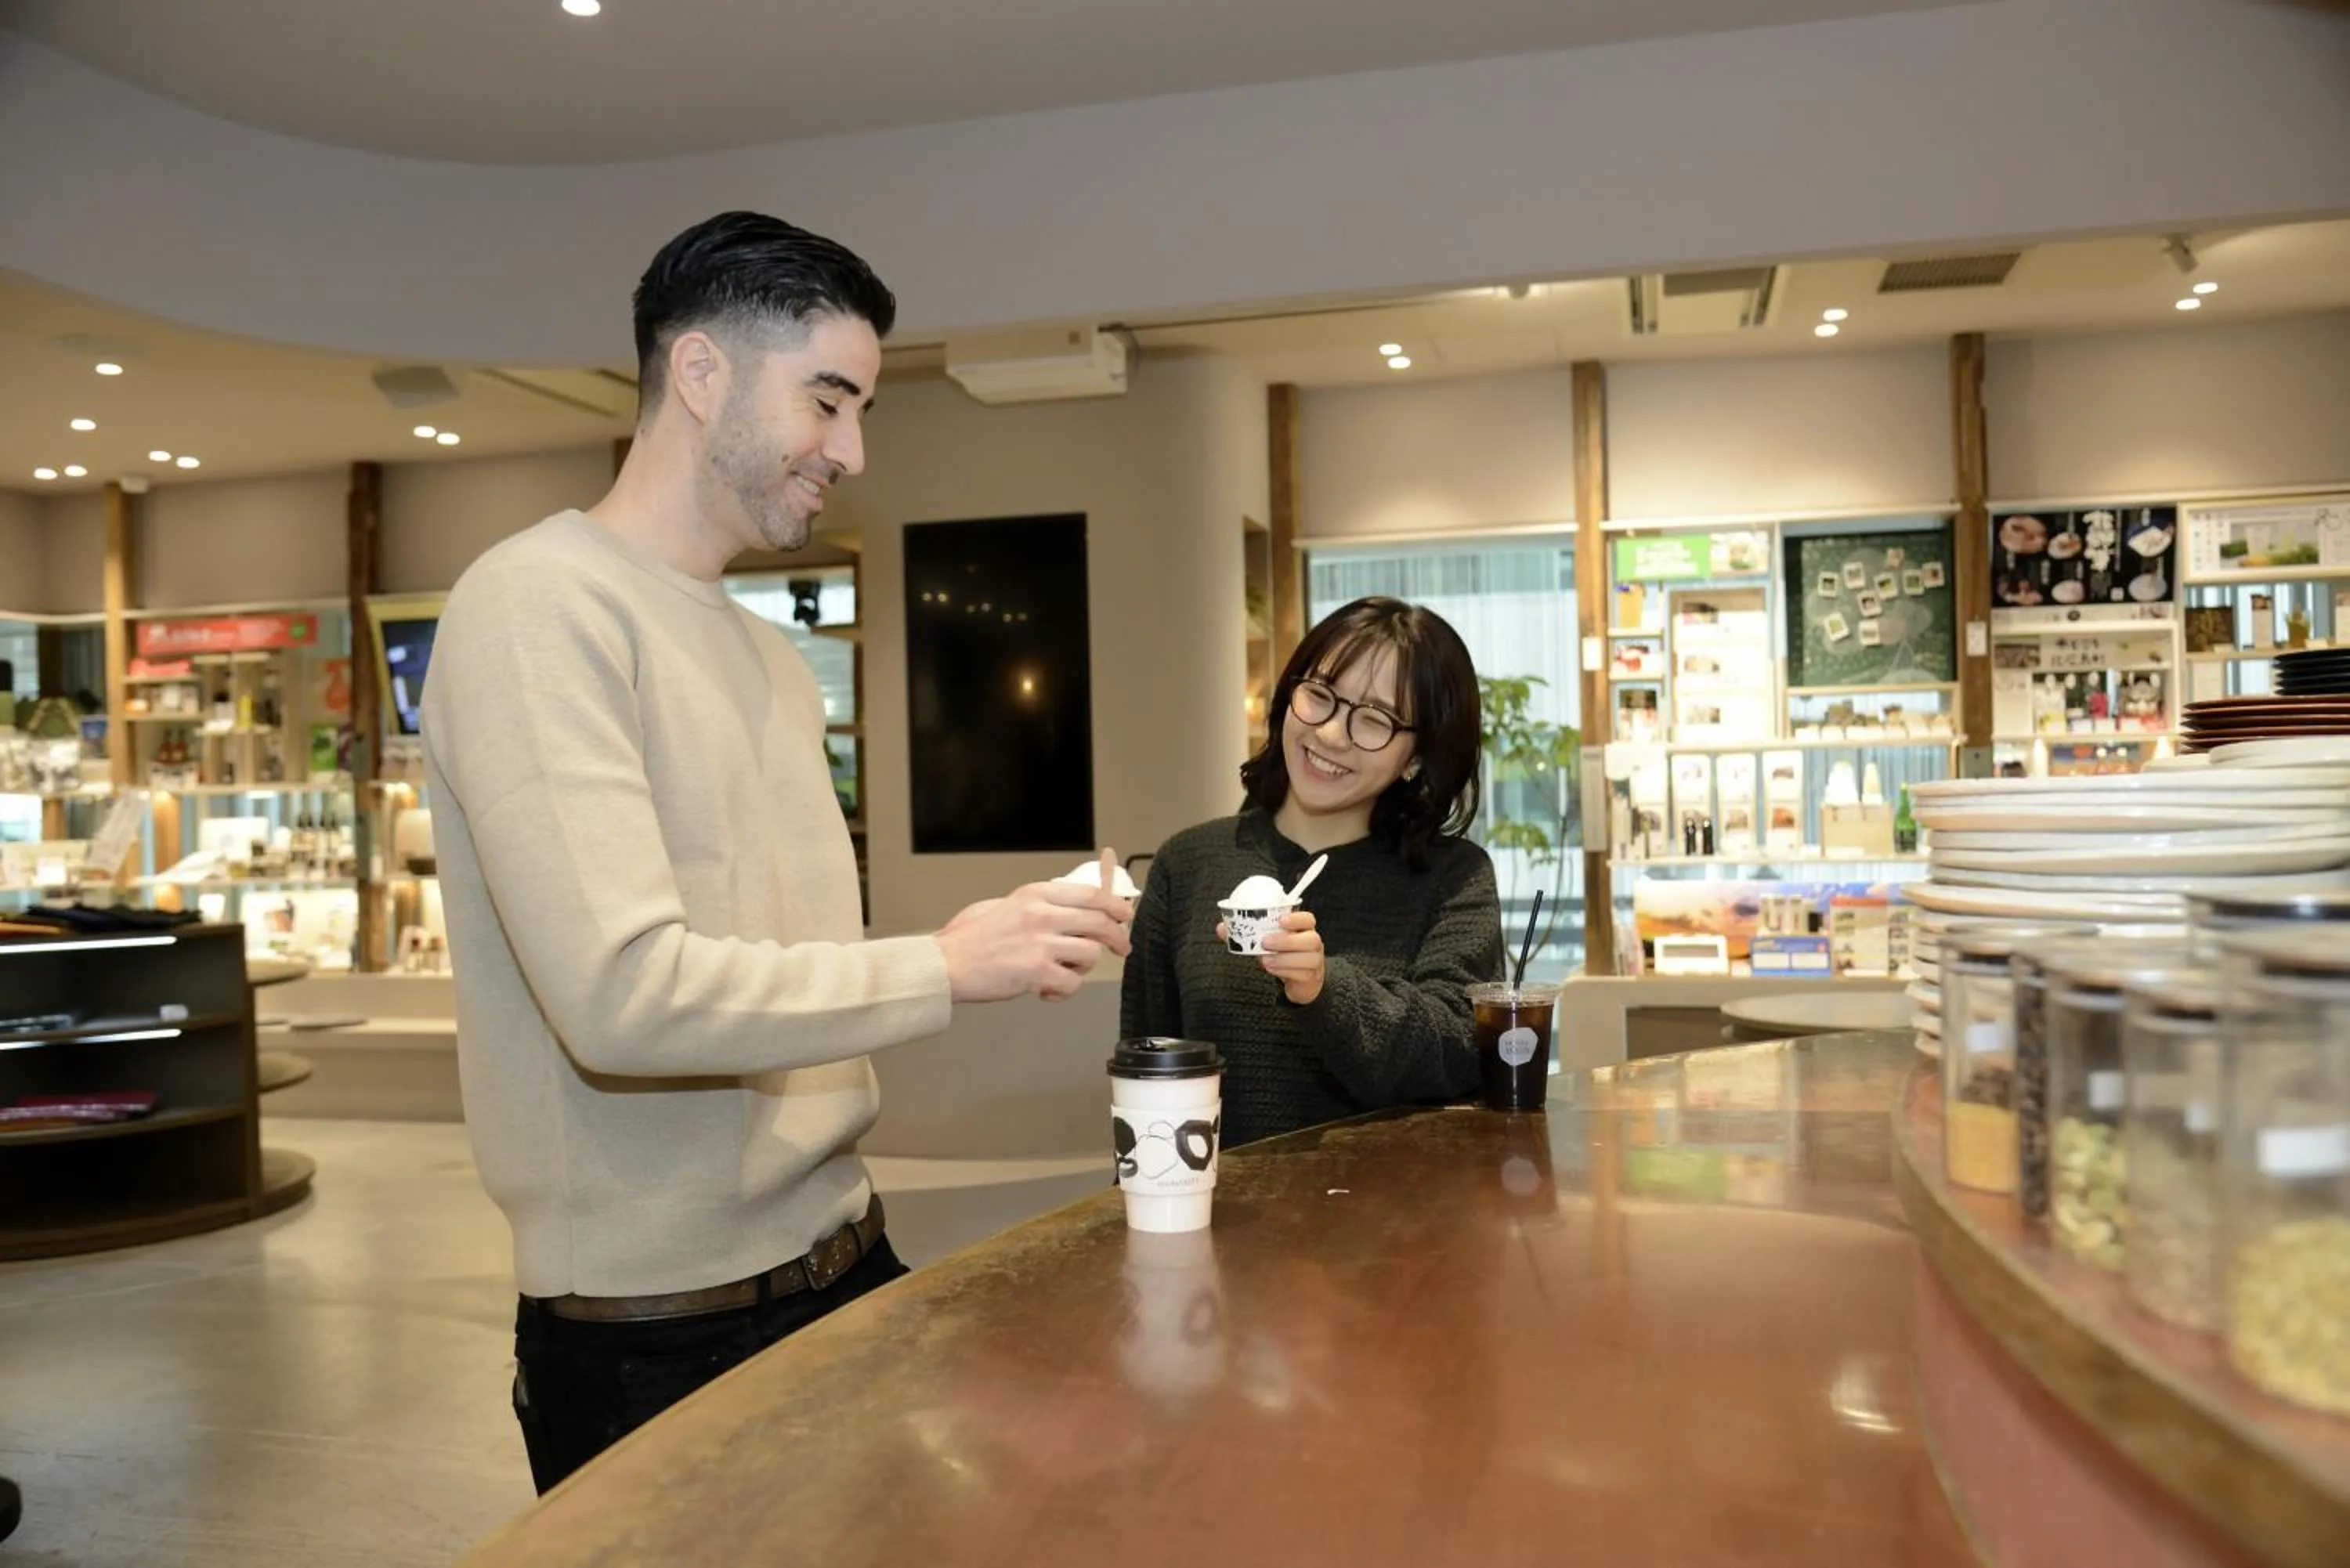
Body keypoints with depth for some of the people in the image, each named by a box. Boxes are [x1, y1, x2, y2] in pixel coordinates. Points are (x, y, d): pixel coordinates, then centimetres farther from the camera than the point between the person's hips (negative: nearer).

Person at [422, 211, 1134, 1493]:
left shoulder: (772, 658, 10)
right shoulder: (537, 605, -14)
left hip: (840, 1261, 8)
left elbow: (782, 961, 9)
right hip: (656, 1327, -7)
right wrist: (943, 967, -18)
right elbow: (625, 990, -24)